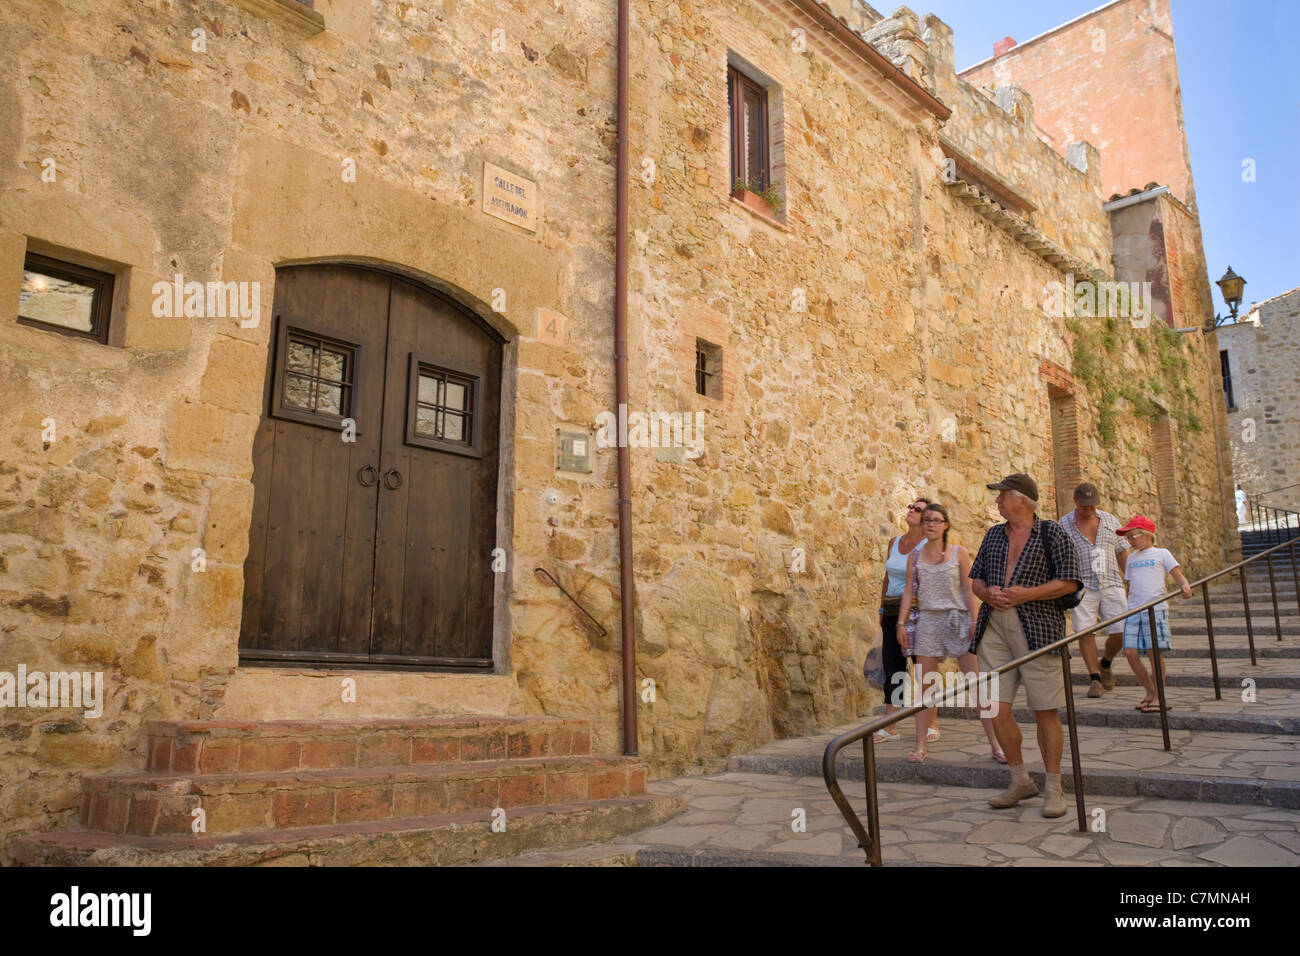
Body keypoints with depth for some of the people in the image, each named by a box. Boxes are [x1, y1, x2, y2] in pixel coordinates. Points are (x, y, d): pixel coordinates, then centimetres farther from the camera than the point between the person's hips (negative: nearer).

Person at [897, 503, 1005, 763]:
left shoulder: (959, 553, 3)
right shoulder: (915, 556, 9)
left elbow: (968, 590, 0)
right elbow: (909, 591, 8)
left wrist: (974, 621, -8)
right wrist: (901, 623, 1)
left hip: (957, 620, -2)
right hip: (927, 620, 2)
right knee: (925, 686, 3)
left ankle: (995, 744, 5)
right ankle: (920, 746, 8)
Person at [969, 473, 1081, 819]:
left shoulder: (1050, 533, 0)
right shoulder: (994, 535, 16)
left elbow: (1070, 581, -5)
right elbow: (975, 578, 20)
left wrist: (1026, 594, -15)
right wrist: (986, 592, -2)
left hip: (1037, 630, -5)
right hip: (994, 629, 5)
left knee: (1045, 710, 0)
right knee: (997, 709, 4)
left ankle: (1053, 787, 13)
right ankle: (1020, 781, 20)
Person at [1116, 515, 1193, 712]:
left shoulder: (1161, 554, 6)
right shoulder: (1131, 558, 19)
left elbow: (1178, 576, -1)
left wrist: (1185, 586, -22)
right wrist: (1126, 610, 18)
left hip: (1156, 608, -5)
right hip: (1134, 610, 5)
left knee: (1154, 651, -8)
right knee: (1130, 652, -3)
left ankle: (1158, 696, 4)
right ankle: (1150, 691, 15)